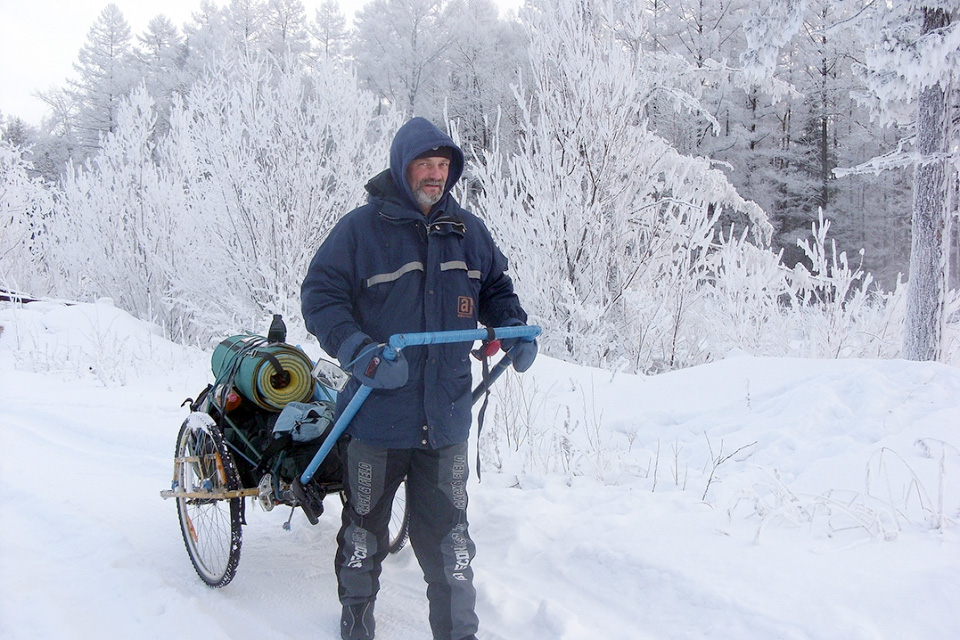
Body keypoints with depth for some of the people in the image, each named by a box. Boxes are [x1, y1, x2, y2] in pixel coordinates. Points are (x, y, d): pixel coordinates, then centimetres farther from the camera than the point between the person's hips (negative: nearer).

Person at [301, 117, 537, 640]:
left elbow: (495, 289, 22)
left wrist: (515, 330, 2)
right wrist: (360, 352, -24)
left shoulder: (467, 230, 7)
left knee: (449, 539, 8)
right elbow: (320, 297, -9)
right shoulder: (360, 229, -7)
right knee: (363, 534, 15)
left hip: (445, 419, 3)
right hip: (376, 415, -2)